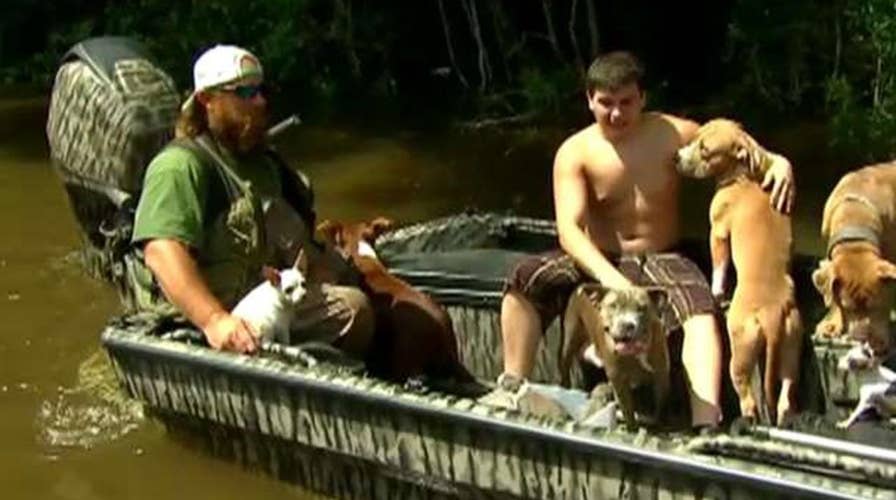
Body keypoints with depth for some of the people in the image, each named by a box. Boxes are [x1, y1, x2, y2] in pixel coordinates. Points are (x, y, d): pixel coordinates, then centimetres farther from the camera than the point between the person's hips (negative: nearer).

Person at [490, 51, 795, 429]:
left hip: (662, 260, -1)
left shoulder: (673, 135, -4)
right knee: (526, 278, -26)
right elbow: (569, 228, -19)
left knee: (700, 307, -34)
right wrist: (610, 278, -37)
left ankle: (706, 424, -48)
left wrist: (779, 161, -24)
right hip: (599, 262, 1)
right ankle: (511, 387, -21)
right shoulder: (575, 153, -7)